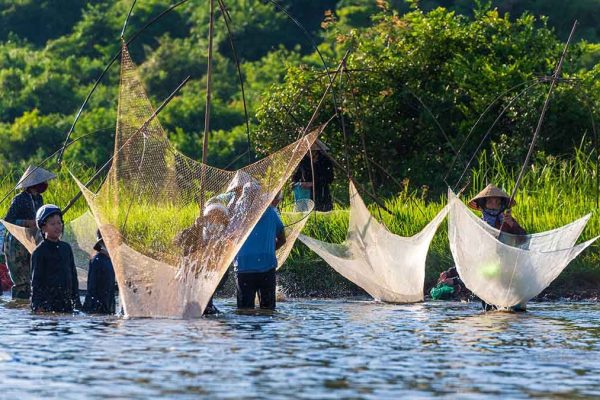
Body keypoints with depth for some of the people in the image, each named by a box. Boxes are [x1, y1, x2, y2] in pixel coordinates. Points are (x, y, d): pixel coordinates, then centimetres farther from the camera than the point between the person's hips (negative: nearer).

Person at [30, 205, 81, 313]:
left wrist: (77, 302, 17)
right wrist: (37, 307, -12)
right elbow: (35, 282, -6)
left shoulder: (66, 248, 13)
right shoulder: (39, 252, -4)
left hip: (66, 304, 6)